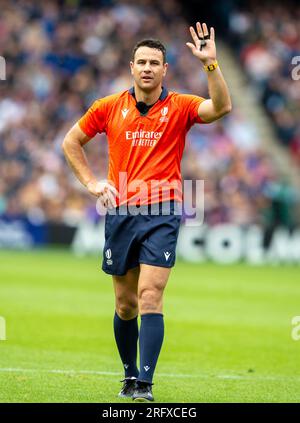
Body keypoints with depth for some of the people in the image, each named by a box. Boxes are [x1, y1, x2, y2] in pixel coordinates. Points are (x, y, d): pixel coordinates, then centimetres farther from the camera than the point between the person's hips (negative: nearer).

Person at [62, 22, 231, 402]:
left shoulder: (179, 107, 1)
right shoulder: (109, 107, 6)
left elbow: (221, 107, -18)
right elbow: (71, 142, 17)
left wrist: (210, 63, -28)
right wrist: (92, 183, 7)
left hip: (161, 213, -3)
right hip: (120, 213, 3)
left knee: (150, 297, -14)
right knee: (125, 305, 10)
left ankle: (145, 385, -18)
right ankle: (130, 375, 28)